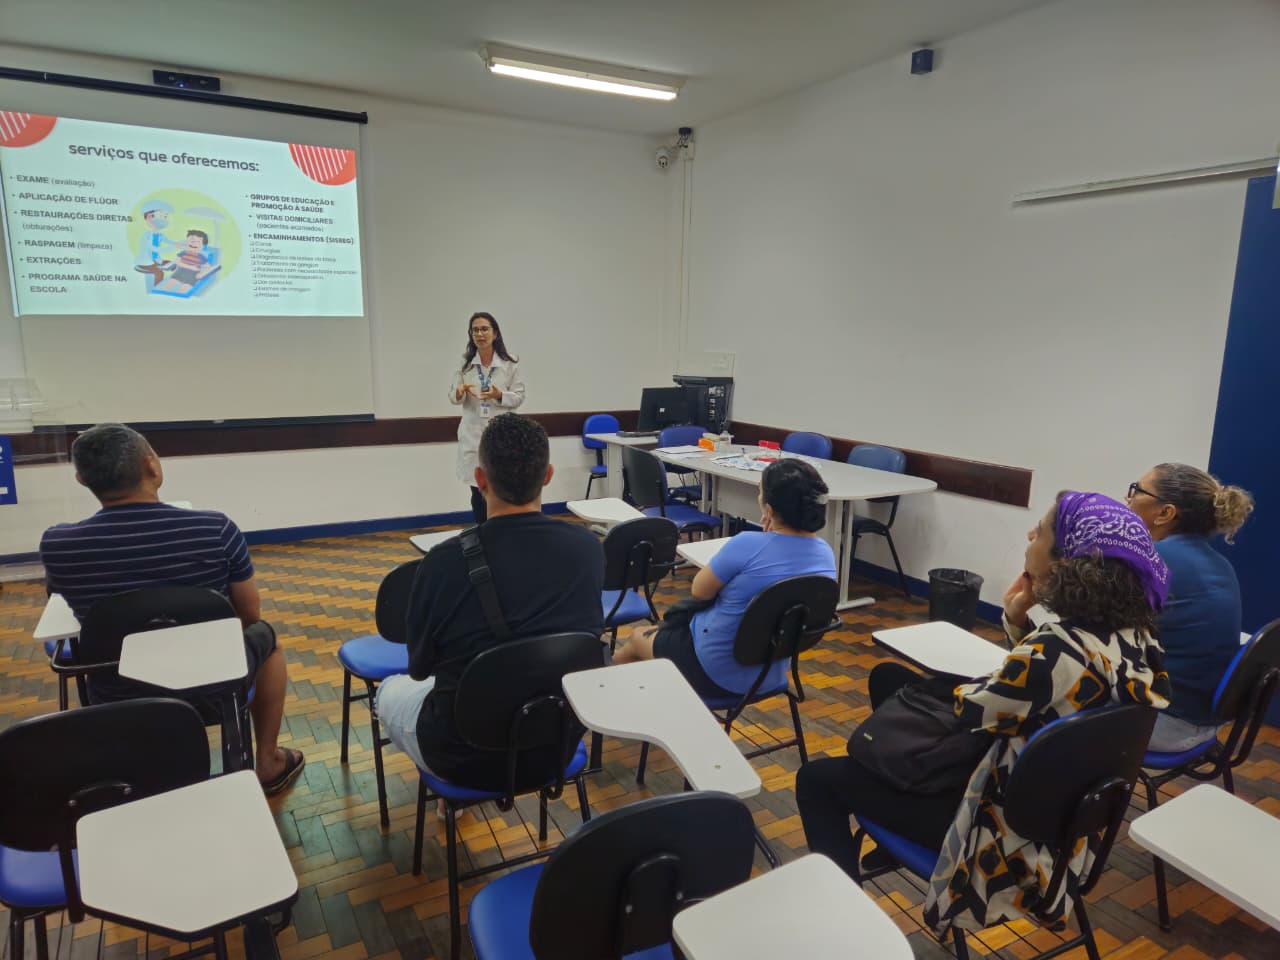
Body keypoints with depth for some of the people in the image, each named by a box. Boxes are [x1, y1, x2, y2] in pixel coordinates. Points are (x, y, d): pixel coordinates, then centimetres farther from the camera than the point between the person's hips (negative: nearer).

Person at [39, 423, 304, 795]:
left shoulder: (56, 544, -17)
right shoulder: (215, 528, -23)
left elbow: (90, 612, 5)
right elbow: (249, 615, -7)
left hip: (118, 704, 3)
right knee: (264, 636, 28)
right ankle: (268, 763, 33)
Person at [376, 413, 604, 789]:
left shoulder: (444, 560, -24)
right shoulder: (589, 547, -13)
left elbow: (419, 668, -6)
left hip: (467, 753, -4)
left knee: (390, 691, 28)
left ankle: (455, 791, 42)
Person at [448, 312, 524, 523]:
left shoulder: (509, 365, -1)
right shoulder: (464, 364, 5)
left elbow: (519, 397, 1)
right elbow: (453, 397, 5)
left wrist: (499, 395, -19)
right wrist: (460, 392, -19)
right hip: (472, 436, 2)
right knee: (477, 493, 8)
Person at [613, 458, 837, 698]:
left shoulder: (748, 545, -29)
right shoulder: (825, 553, -9)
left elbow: (699, 591, -11)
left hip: (714, 672, -6)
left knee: (639, 638, 25)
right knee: (666, 627, 31)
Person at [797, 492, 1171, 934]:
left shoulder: (1059, 652, -35)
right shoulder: (1133, 633, -9)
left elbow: (969, 712, -19)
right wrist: (1017, 620, -10)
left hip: (1011, 826, -8)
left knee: (816, 779, 5)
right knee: (887, 677, 21)